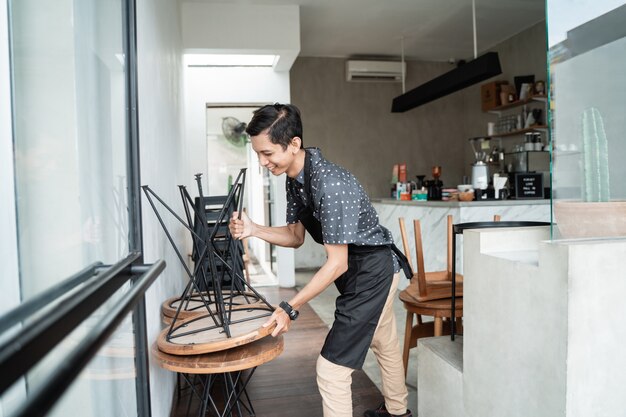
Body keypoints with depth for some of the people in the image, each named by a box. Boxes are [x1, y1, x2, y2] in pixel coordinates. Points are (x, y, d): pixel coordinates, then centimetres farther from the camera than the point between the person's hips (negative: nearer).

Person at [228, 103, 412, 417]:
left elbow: (337, 263, -28)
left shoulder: (329, 182, -31)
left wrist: (290, 308, -28)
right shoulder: (294, 179, -3)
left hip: (372, 272, -9)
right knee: (384, 344, 29)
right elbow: (295, 236, 5)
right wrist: (254, 230, -11)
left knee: (331, 369, -7)